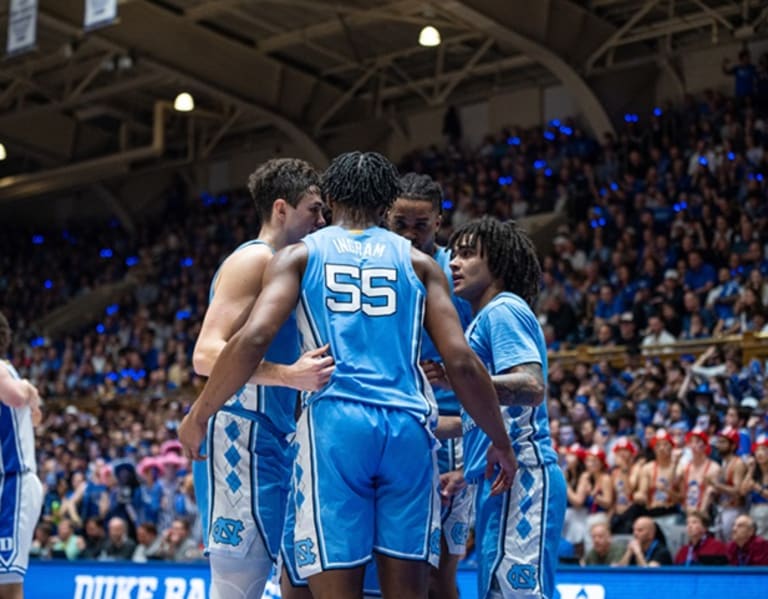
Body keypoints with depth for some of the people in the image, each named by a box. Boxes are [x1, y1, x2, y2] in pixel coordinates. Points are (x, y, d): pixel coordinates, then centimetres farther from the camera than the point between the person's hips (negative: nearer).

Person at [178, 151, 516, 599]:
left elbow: (254, 338, -4)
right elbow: (462, 361, 6)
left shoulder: (300, 254, 12)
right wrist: (501, 443, 17)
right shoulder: (418, 261, 15)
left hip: (334, 425, -1)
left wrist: (199, 415, 6)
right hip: (407, 427, 2)